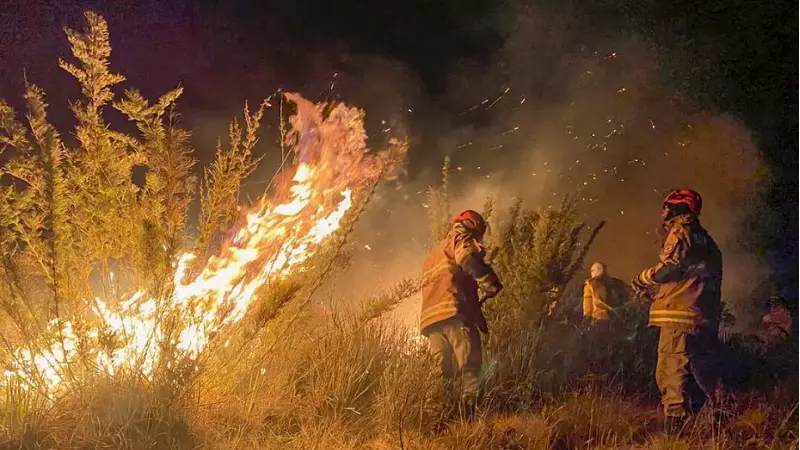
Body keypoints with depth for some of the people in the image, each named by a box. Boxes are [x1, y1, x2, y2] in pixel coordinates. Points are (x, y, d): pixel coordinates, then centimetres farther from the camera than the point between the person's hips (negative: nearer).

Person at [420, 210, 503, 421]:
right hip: (455, 312, -8)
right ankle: (468, 412, -24)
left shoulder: (433, 255, 37)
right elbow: (470, 260, -13)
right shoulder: (460, 239, 9)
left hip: (430, 316, 8)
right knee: (470, 367, -12)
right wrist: (491, 285, -9)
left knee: (443, 373, 5)